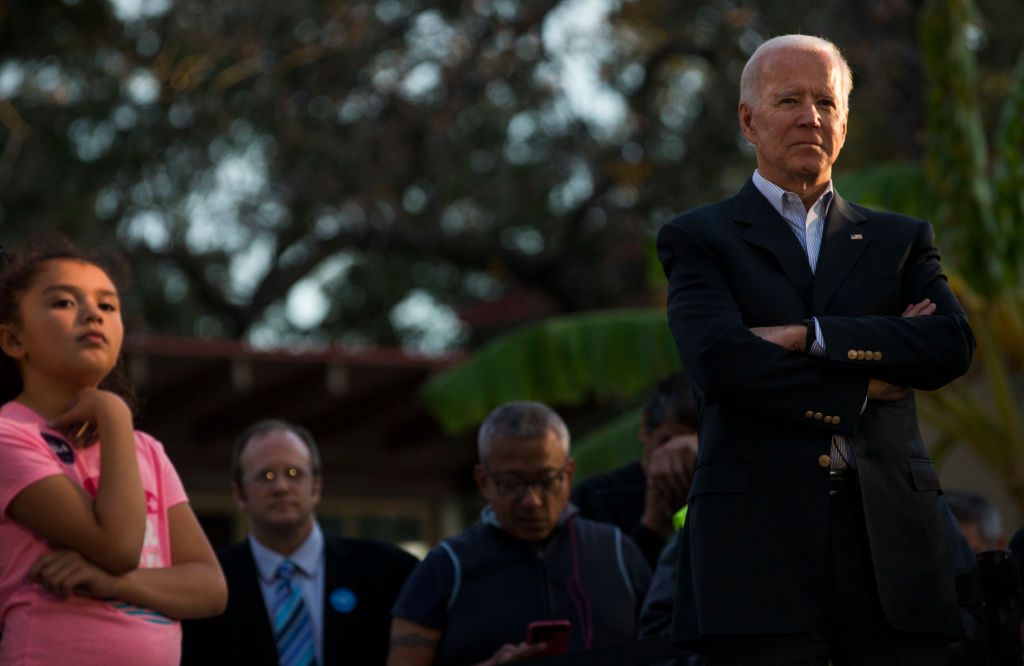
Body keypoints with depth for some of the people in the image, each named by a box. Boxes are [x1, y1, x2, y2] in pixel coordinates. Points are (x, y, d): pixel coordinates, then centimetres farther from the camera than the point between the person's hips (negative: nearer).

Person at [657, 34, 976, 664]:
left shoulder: (902, 239, 19)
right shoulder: (699, 239, 10)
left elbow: (953, 345, 0)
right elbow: (718, 362, -8)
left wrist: (810, 336, -8)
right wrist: (862, 384, -4)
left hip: (891, 538, 2)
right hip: (760, 536, -2)